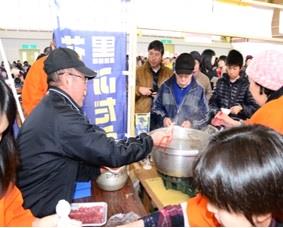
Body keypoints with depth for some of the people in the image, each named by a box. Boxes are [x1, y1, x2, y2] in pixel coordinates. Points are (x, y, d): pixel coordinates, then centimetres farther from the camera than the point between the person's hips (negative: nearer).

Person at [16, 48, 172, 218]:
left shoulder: (51, 107, 3)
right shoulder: (62, 116, -26)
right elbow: (112, 152, -23)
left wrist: (100, 167, 0)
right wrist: (150, 140, -10)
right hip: (43, 211, -8)